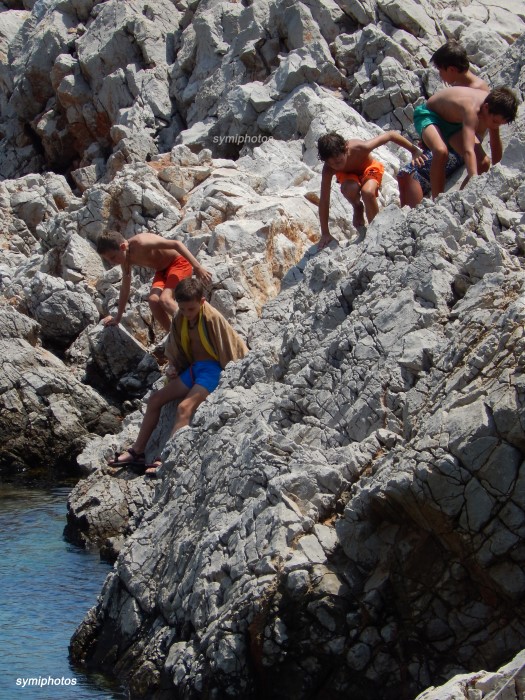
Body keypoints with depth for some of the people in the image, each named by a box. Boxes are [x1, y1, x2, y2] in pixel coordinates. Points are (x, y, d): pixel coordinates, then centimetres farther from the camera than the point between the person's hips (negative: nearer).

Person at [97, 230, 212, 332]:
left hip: (179, 262, -7)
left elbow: (176, 244, -30)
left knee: (164, 299, -28)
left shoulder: (141, 243, -29)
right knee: (153, 300, -19)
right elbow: (125, 287, 11)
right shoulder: (126, 259, -3)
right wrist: (118, 317, 17)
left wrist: (197, 267, -35)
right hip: (162, 270, 7)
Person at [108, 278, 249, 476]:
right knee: (155, 399, 5)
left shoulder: (212, 319, -18)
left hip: (213, 368, -9)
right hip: (193, 368, 9)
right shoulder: (180, 320, 4)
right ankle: (138, 451, 10)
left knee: (185, 407, -27)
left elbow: (230, 347, -14)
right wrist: (173, 366, 4)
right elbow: (174, 348, 20)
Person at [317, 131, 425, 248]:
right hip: (348, 174, 1)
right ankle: (358, 207, 1)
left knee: (367, 192, -35)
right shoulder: (328, 169, -34)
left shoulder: (360, 148, -39)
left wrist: (414, 150, -21)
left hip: (369, 169, -1)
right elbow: (324, 200, -29)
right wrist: (325, 234, -29)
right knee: (349, 189, -35)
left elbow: (390, 135, -27)